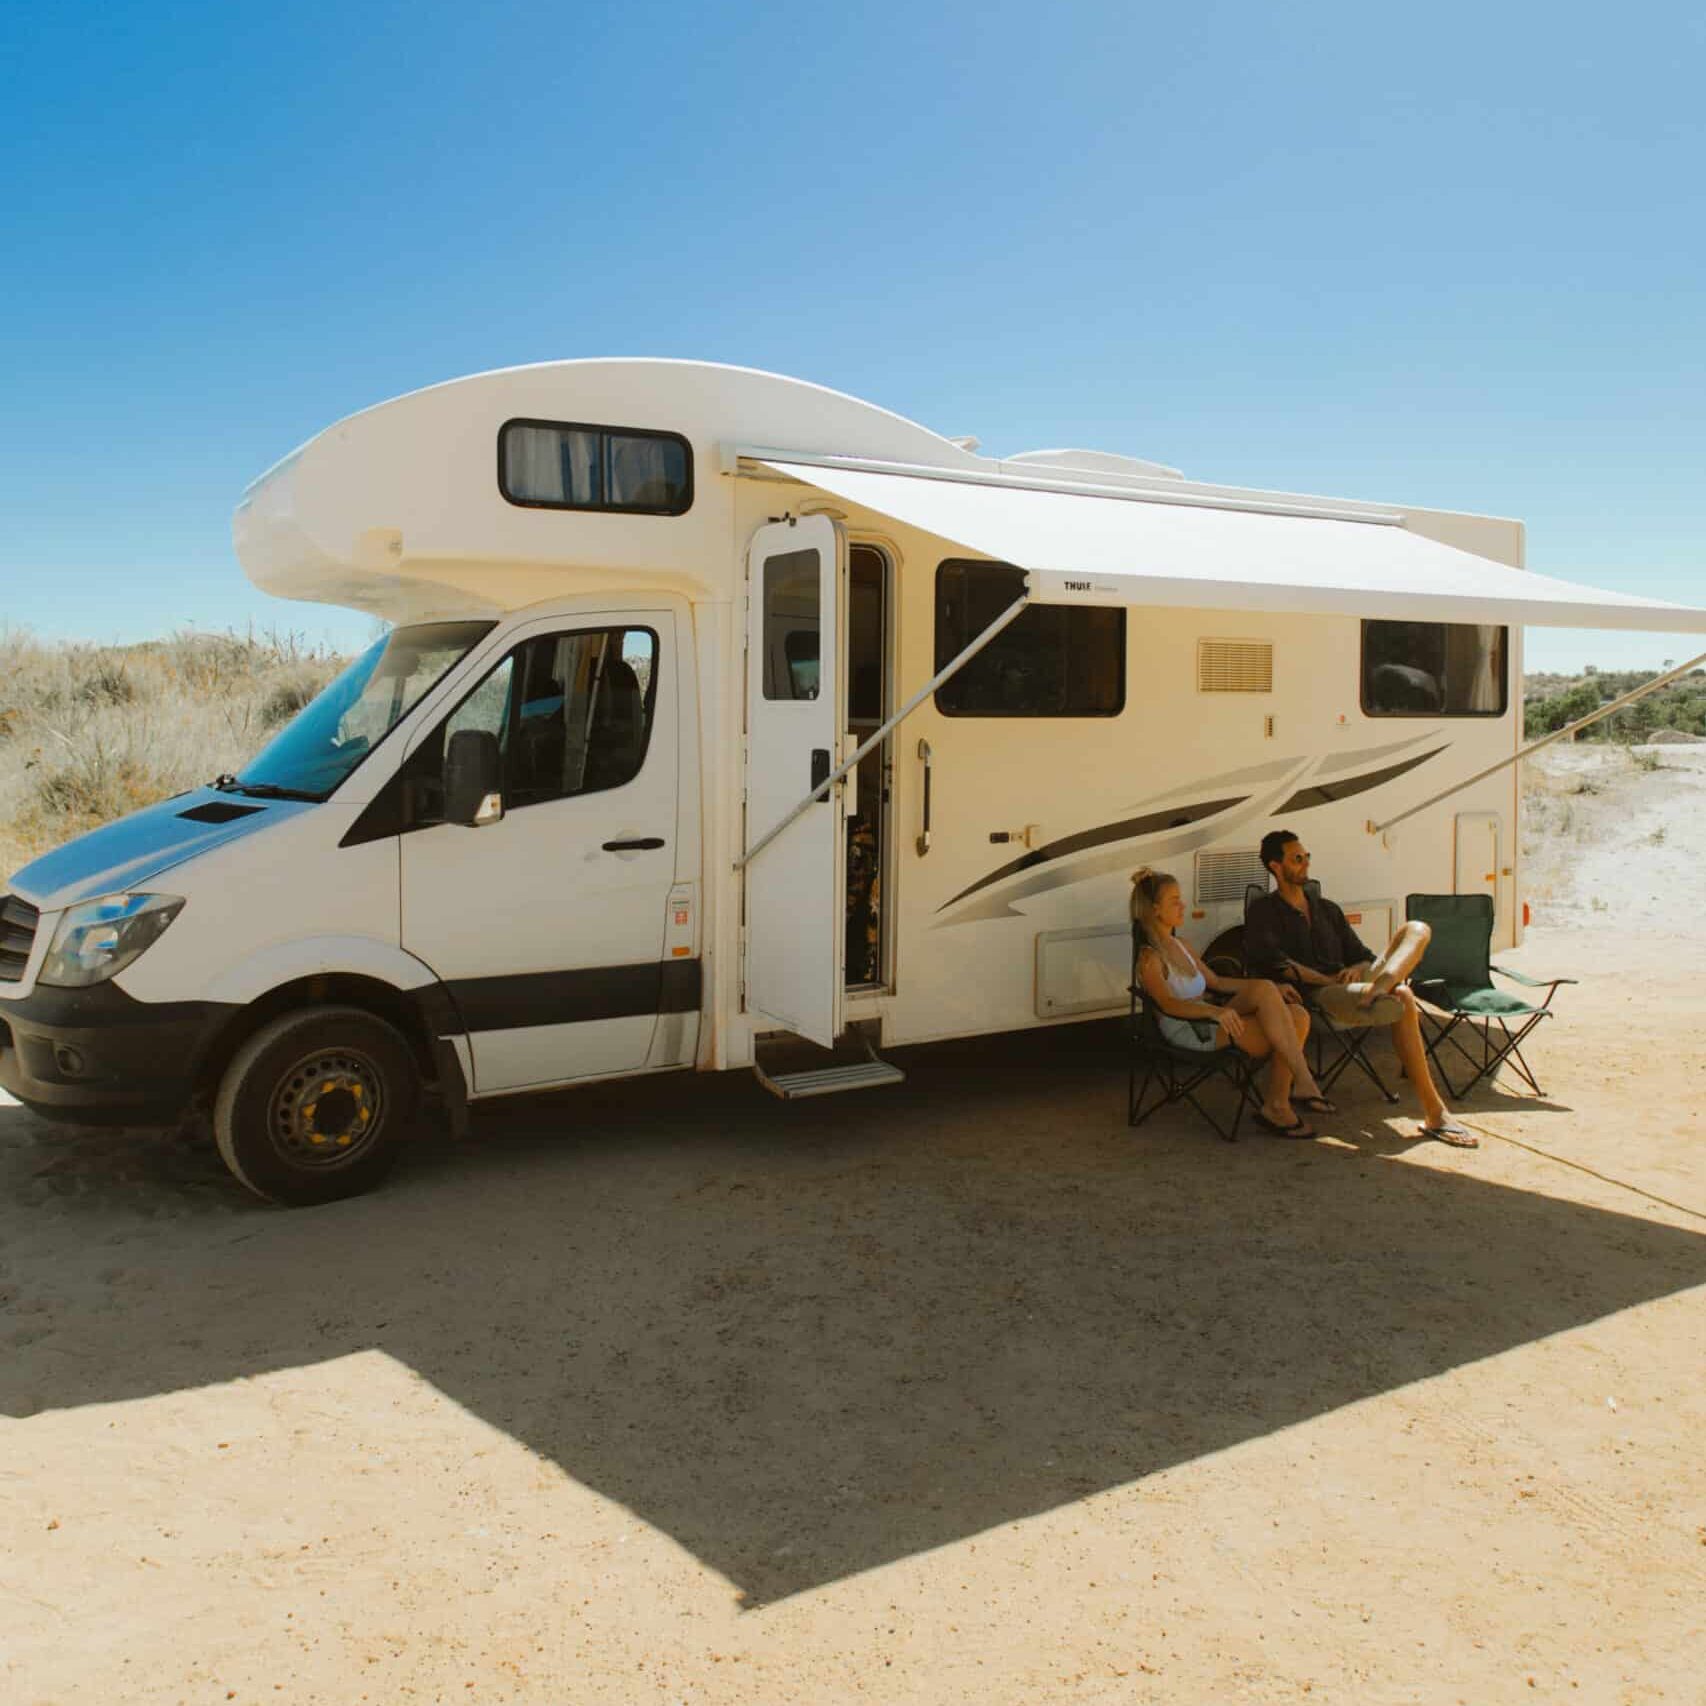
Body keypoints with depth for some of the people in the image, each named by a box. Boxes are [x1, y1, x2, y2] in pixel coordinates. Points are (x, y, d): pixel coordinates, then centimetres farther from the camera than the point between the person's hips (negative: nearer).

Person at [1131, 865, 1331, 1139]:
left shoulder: (1180, 946, 19)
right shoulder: (1150, 958, -9)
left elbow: (1216, 981, 25)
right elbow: (1168, 1003, -25)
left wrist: (1273, 990, 15)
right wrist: (1216, 1011, -41)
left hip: (1207, 1024, 9)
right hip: (1189, 1034, -9)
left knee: (1297, 1016, -14)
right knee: (1262, 989, -27)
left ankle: (1276, 1105, -16)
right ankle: (1304, 1082, -29)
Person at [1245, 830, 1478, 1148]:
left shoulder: (1327, 909, 31)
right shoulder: (1263, 911, 9)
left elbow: (1362, 955, 27)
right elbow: (1269, 959, -9)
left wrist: (1357, 970, 0)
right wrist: (1327, 980, -14)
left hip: (1353, 984, 7)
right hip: (1317, 996, -7)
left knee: (1416, 929, -14)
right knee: (1403, 1001, -32)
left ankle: (1379, 987, -46)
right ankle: (1434, 1114, -35)